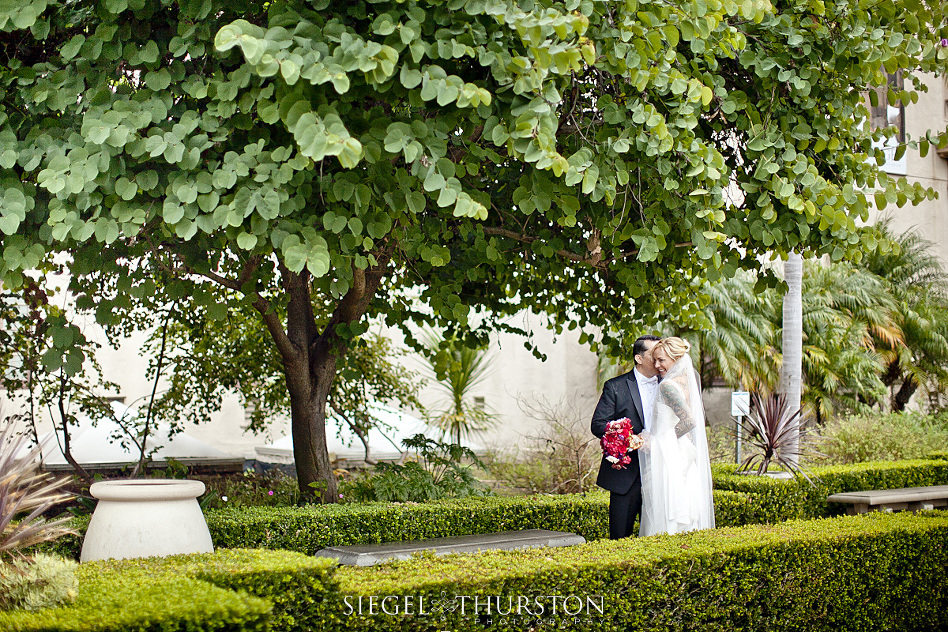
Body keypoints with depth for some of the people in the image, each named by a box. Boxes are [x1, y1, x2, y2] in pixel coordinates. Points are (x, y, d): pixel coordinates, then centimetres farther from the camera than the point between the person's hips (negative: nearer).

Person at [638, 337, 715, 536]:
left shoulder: (668, 385, -14)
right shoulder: (689, 380, 11)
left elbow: (689, 421, -22)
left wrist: (657, 441, -13)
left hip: (668, 456, -9)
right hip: (686, 456, 9)